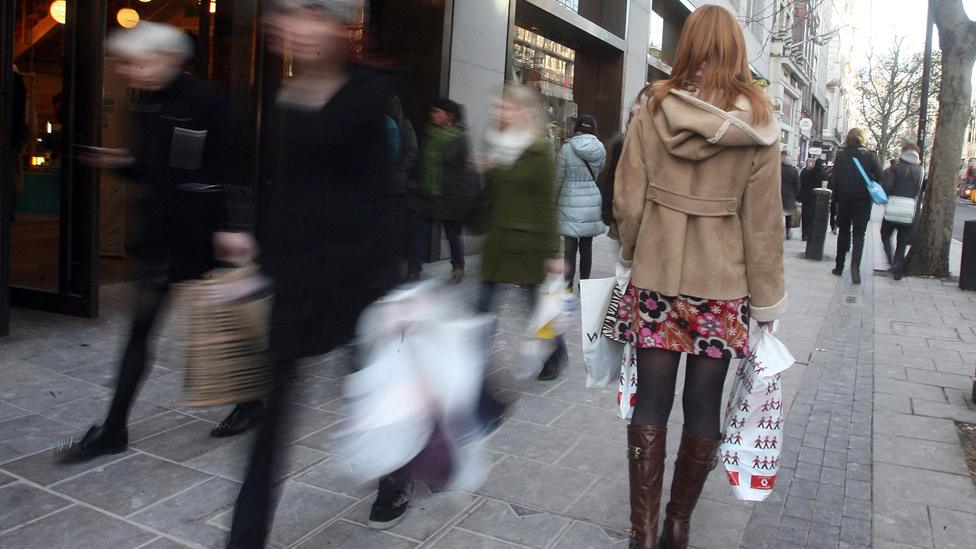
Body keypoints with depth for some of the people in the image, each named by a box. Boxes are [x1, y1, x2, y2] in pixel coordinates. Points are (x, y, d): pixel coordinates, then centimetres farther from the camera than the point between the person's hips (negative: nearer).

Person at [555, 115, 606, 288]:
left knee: (570, 247, 0)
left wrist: (554, 202, 8)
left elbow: (558, 179, -3)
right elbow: (599, 172, 12)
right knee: (586, 247, 10)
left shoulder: (567, 148, -8)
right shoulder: (600, 149, 1)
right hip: (592, 202, 3)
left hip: (570, 203, -3)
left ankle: (568, 286, 3)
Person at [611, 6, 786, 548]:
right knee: (703, 405, 11)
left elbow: (627, 201, -2)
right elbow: (763, 221, -3)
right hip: (723, 286, 0)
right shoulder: (757, 125, -4)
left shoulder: (653, 111, -4)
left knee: (651, 401, 8)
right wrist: (767, 300, 5)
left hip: (655, 278, 0)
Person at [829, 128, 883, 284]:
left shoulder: (841, 156, -2)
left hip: (844, 200, 1)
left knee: (843, 232, 14)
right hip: (863, 201, -1)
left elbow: (834, 179, -5)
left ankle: (839, 266, 18)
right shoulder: (869, 156, -4)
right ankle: (855, 265, -19)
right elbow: (880, 176, -11)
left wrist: (837, 196, 7)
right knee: (859, 234, 2)